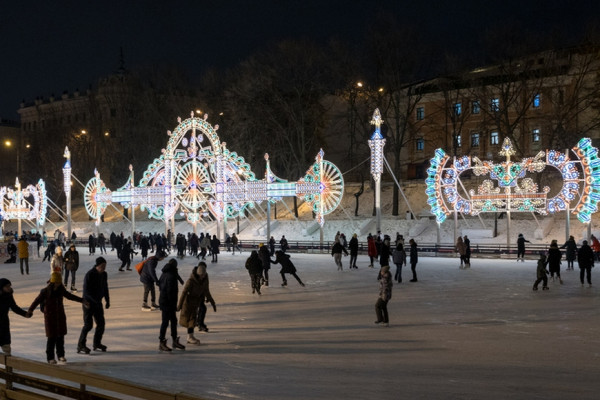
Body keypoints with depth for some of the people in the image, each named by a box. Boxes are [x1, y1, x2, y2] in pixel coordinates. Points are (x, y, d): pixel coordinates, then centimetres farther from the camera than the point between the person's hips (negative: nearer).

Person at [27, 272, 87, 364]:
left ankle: (61, 355, 20)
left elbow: (69, 296, 17)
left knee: (60, 336, 7)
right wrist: (30, 310, -38)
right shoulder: (45, 291, -13)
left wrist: (82, 300, 22)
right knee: (52, 337, -4)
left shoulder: (61, 289, 1)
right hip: (50, 317, -4)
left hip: (60, 316, 4)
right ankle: (50, 357, 7)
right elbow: (37, 300, -22)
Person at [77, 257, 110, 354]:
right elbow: (86, 290, -21)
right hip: (88, 302, -7)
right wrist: (96, 300, -27)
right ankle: (80, 346, -3)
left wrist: (107, 301, 11)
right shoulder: (89, 275, -18)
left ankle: (97, 344, 21)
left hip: (98, 303, 7)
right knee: (88, 325, -11)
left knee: (101, 323, 7)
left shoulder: (104, 274, 5)